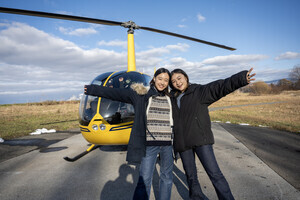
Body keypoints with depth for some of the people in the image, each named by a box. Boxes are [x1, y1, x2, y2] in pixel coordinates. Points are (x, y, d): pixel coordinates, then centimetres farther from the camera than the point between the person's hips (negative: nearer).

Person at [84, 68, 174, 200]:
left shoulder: (170, 98, 9)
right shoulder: (141, 95, -1)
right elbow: (116, 93, -6)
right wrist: (93, 89, -8)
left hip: (167, 144, 4)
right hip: (149, 144, -3)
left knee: (167, 177, 15)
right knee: (144, 180, 0)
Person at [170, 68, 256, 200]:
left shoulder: (200, 91, -2)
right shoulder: (172, 98, 10)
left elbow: (221, 86, -16)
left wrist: (241, 78, -30)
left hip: (200, 139, -4)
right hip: (182, 143, 4)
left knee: (214, 173, -5)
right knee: (191, 176, 13)